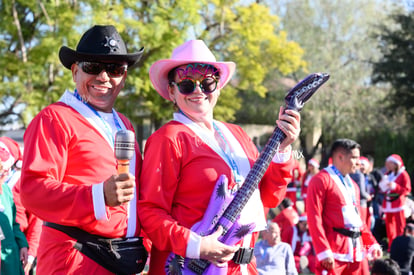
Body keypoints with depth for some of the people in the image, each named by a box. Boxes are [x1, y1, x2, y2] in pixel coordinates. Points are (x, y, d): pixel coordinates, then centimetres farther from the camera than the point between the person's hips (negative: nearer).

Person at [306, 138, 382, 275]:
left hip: (356, 251, 8)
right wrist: (324, 251, -20)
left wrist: (372, 244, 14)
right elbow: (314, 218, -13)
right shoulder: (321, 180, -6)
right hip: (334, 253, -8)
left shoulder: (353, 185, 21)